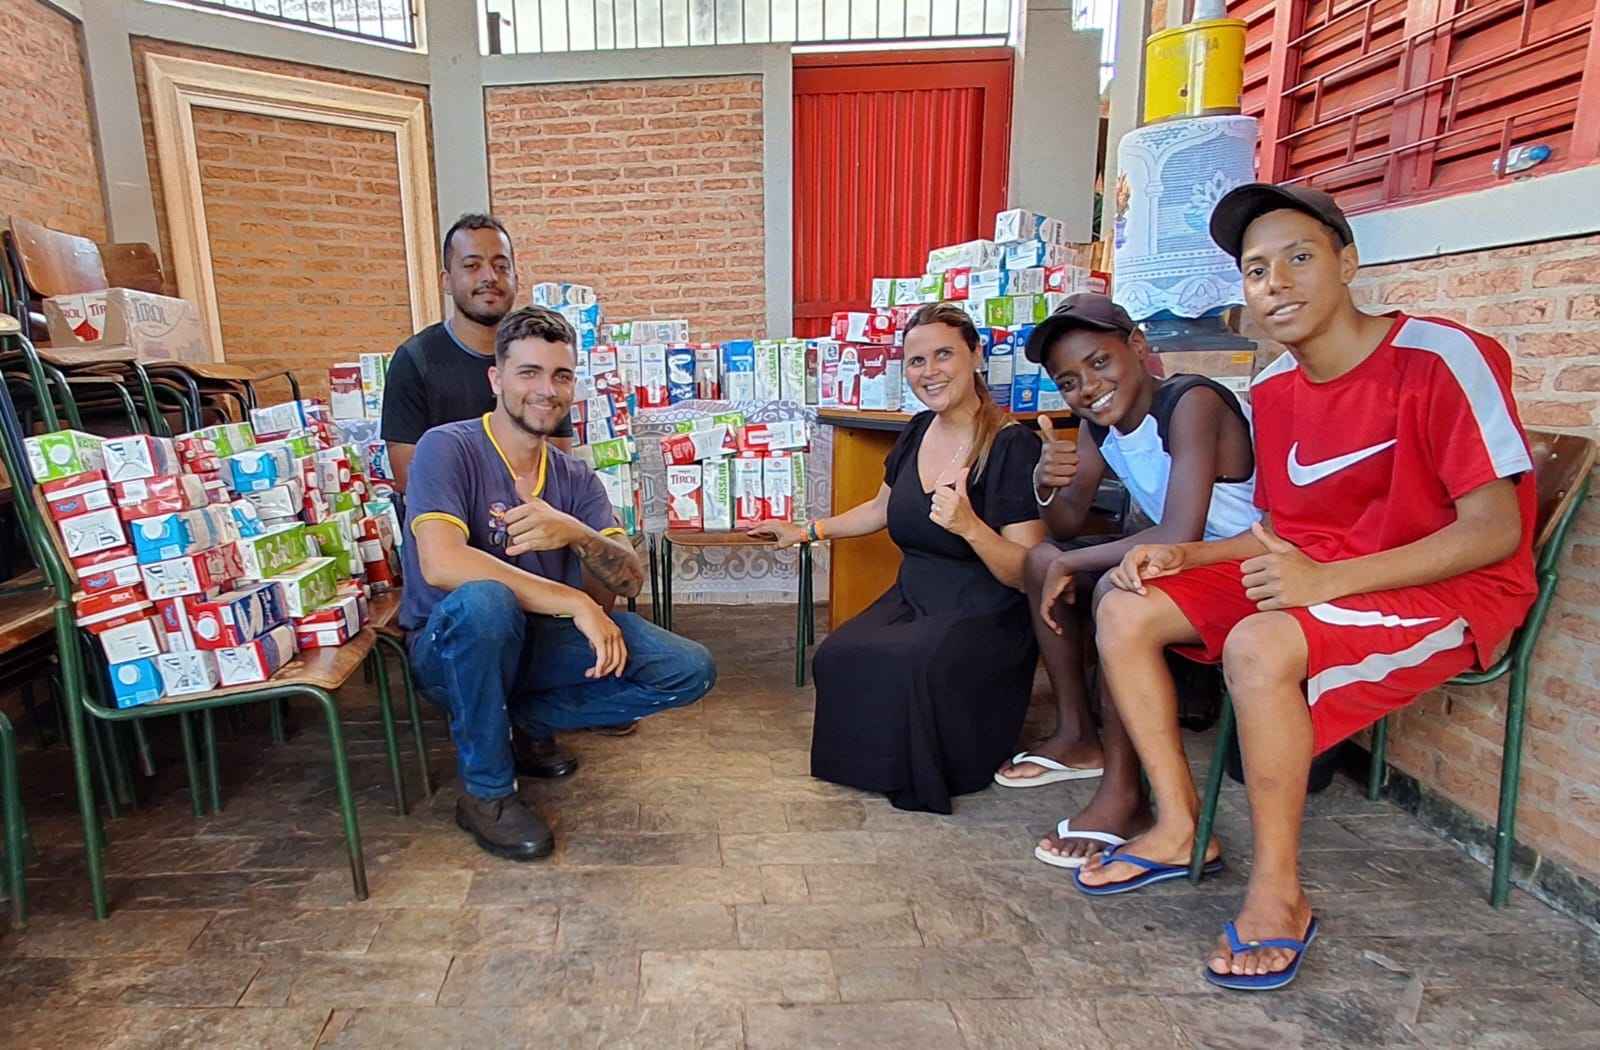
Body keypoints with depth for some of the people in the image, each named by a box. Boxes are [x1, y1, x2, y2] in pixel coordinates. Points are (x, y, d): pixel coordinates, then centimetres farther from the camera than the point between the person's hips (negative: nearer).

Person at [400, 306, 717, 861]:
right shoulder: (448, 449, -13)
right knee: (484, 599, -39)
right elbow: (440, 564, -30)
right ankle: (486, 791, -15)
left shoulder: (577, 478, 2)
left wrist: (577, 533, -31)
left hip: (539, 644, 5)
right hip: (452, 646, -4)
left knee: (690, 671, -11)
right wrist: (577, 603, -31)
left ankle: (521, 720, 6)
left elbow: (630, 580, -8)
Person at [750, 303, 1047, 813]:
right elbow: (882, 508, 25)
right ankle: (882, 766, 6)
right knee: (837, 658, -20)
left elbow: (1027, 574, -17)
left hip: (985, 618, -6)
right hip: (912, 599, 6)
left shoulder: (1013, 447, -15)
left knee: (913, 663, -33)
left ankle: (927, 777, -2)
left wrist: (969, 526, -34)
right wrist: (806, 531, 27)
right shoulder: (917, 432, 6)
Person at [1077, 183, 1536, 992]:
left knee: (1260, 646, -36)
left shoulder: (1441, 357, -16)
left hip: (1450, 588, -7)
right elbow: (1279, 533, 11)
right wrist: (1183, 555, -7)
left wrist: (1327, 579, -31)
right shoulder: (1272, 391, 5)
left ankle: (1279, 895, -16)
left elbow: (1495, 532, -19)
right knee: (1126, 609, -7)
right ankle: (1180, 828, 2)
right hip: (1314, 580, 7)